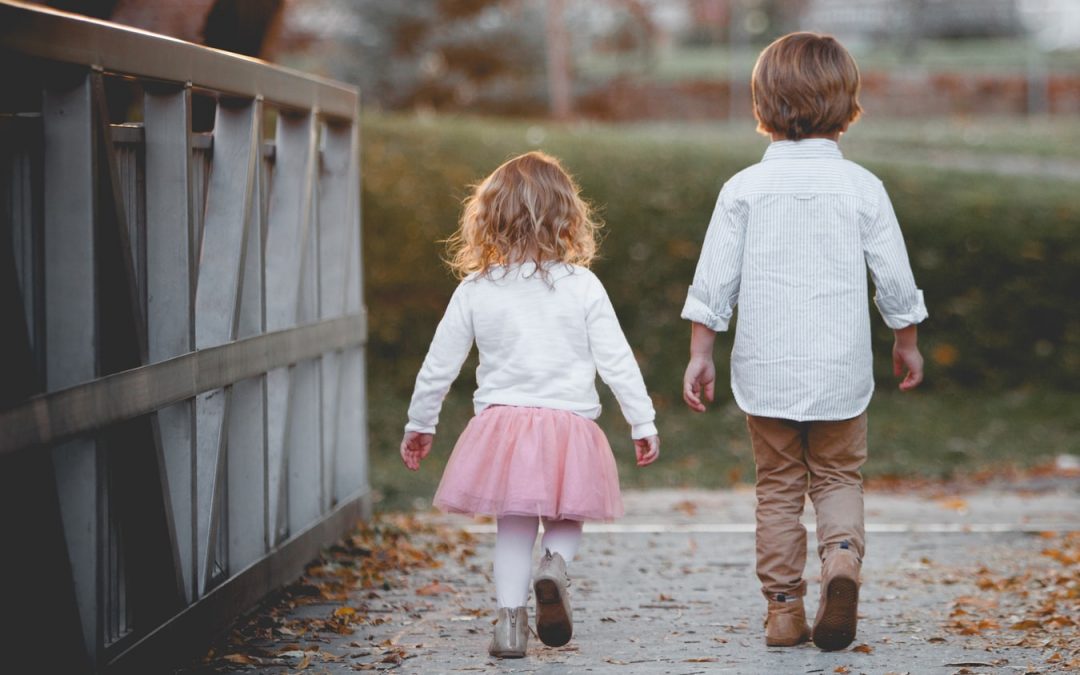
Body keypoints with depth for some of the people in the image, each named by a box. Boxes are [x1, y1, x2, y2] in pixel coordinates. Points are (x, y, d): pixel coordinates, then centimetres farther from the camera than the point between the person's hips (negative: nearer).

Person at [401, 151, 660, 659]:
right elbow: (617, 362, -2)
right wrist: (643, 424, 7)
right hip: (570, 424, -1)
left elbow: (439, 365, 6)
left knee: (514, 525, 13)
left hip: (501, 423, 1)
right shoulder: (583, 287, -4)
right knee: (566, 518, 18)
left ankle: (510, 619, 7)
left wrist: (419, 424, 19)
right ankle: (555, 564, -10)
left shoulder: (475, 290, 0)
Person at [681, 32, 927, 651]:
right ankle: (843, 554, -16)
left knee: (778, 487, 12)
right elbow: (895, 278, 1)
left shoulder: (744, 188, -3)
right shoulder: (862, 188, -4)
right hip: (840, 368, 0)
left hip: (766, 368, 0)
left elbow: (714, 281, -3)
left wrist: (701, 354, 6)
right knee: (839, 478, 13)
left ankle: (784, 606, 11)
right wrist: (907, 342, 17)